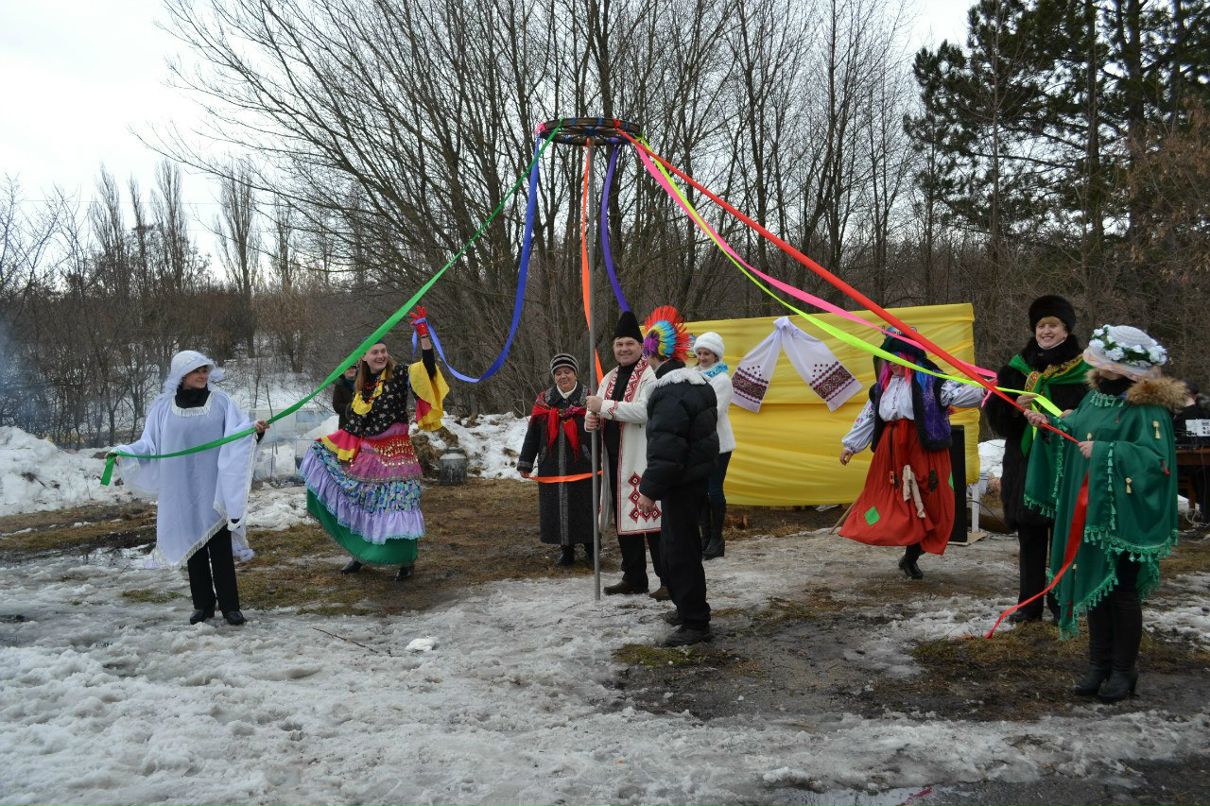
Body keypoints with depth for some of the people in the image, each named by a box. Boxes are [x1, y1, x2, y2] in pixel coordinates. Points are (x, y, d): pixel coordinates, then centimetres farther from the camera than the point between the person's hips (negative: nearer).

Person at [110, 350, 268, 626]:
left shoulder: (220, 401, 0)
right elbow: (150, 444, 7)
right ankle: (203, 604, 19)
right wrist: (125, 452, -9)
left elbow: (238, 432, -8)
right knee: (192, 546, 9)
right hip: (183, 493, 2)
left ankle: (230, 605, 6)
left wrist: (255, 429, -29)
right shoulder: (163, 407, 4)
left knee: (220, 547, -1)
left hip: (214, 490, -2)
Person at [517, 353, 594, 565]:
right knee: (557, 509, 6)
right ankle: (566, 550, 20)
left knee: (584, 508, 3)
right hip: (552, 468, 3)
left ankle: (590, 547, 21)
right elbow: (533, 434, 10)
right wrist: (525, 463, 7)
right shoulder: (544, 400, 9)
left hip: (582, 468, -3)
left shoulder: (588, 399, -1)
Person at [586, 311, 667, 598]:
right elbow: (598, 413, 22)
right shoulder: (610, 378, 17)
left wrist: (604, 406, -20)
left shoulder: (650, 375, -10)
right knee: (623, 518, 14)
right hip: (615, 459, 9)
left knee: (650, 516, -9)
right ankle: (634, 578, 26)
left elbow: (644, 411, -25)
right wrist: (592, 419, -3)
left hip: (642, 459, -9)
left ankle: (669, 580, -1)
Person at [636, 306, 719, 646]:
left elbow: (664, 448, -26)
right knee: (675, 544, 21)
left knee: (680, 549, -4)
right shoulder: (698, 383, 11)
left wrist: (650, 488, -21)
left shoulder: (669, 392, -22)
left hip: (681, 482, -11)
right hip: (698, 475, 11)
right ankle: (688, 607, 33)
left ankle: (695, 623, 3)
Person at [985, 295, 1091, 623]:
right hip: (1025, 466, 3)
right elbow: (994, 414, 5)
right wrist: (1015, 408, -14)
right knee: (1029, 537, 10)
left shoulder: (1084, 371, -3)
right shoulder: (1017, 368, 6)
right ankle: (1030, 604, 19)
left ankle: (1061, 605, 17)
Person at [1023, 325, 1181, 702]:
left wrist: (1104, 453, -25)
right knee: (1093, 585, 14)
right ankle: (1098, 664, 28)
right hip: (1088, 513, 8)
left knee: (1122, 591, 4)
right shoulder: (1096, 395, 8)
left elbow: (1157, 460, -26)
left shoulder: (1149, 410, -17)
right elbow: (1076, 431, 21)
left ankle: (1124, 670, 20)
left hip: (1124, 518, -8)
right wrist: (1050, 424, 4)